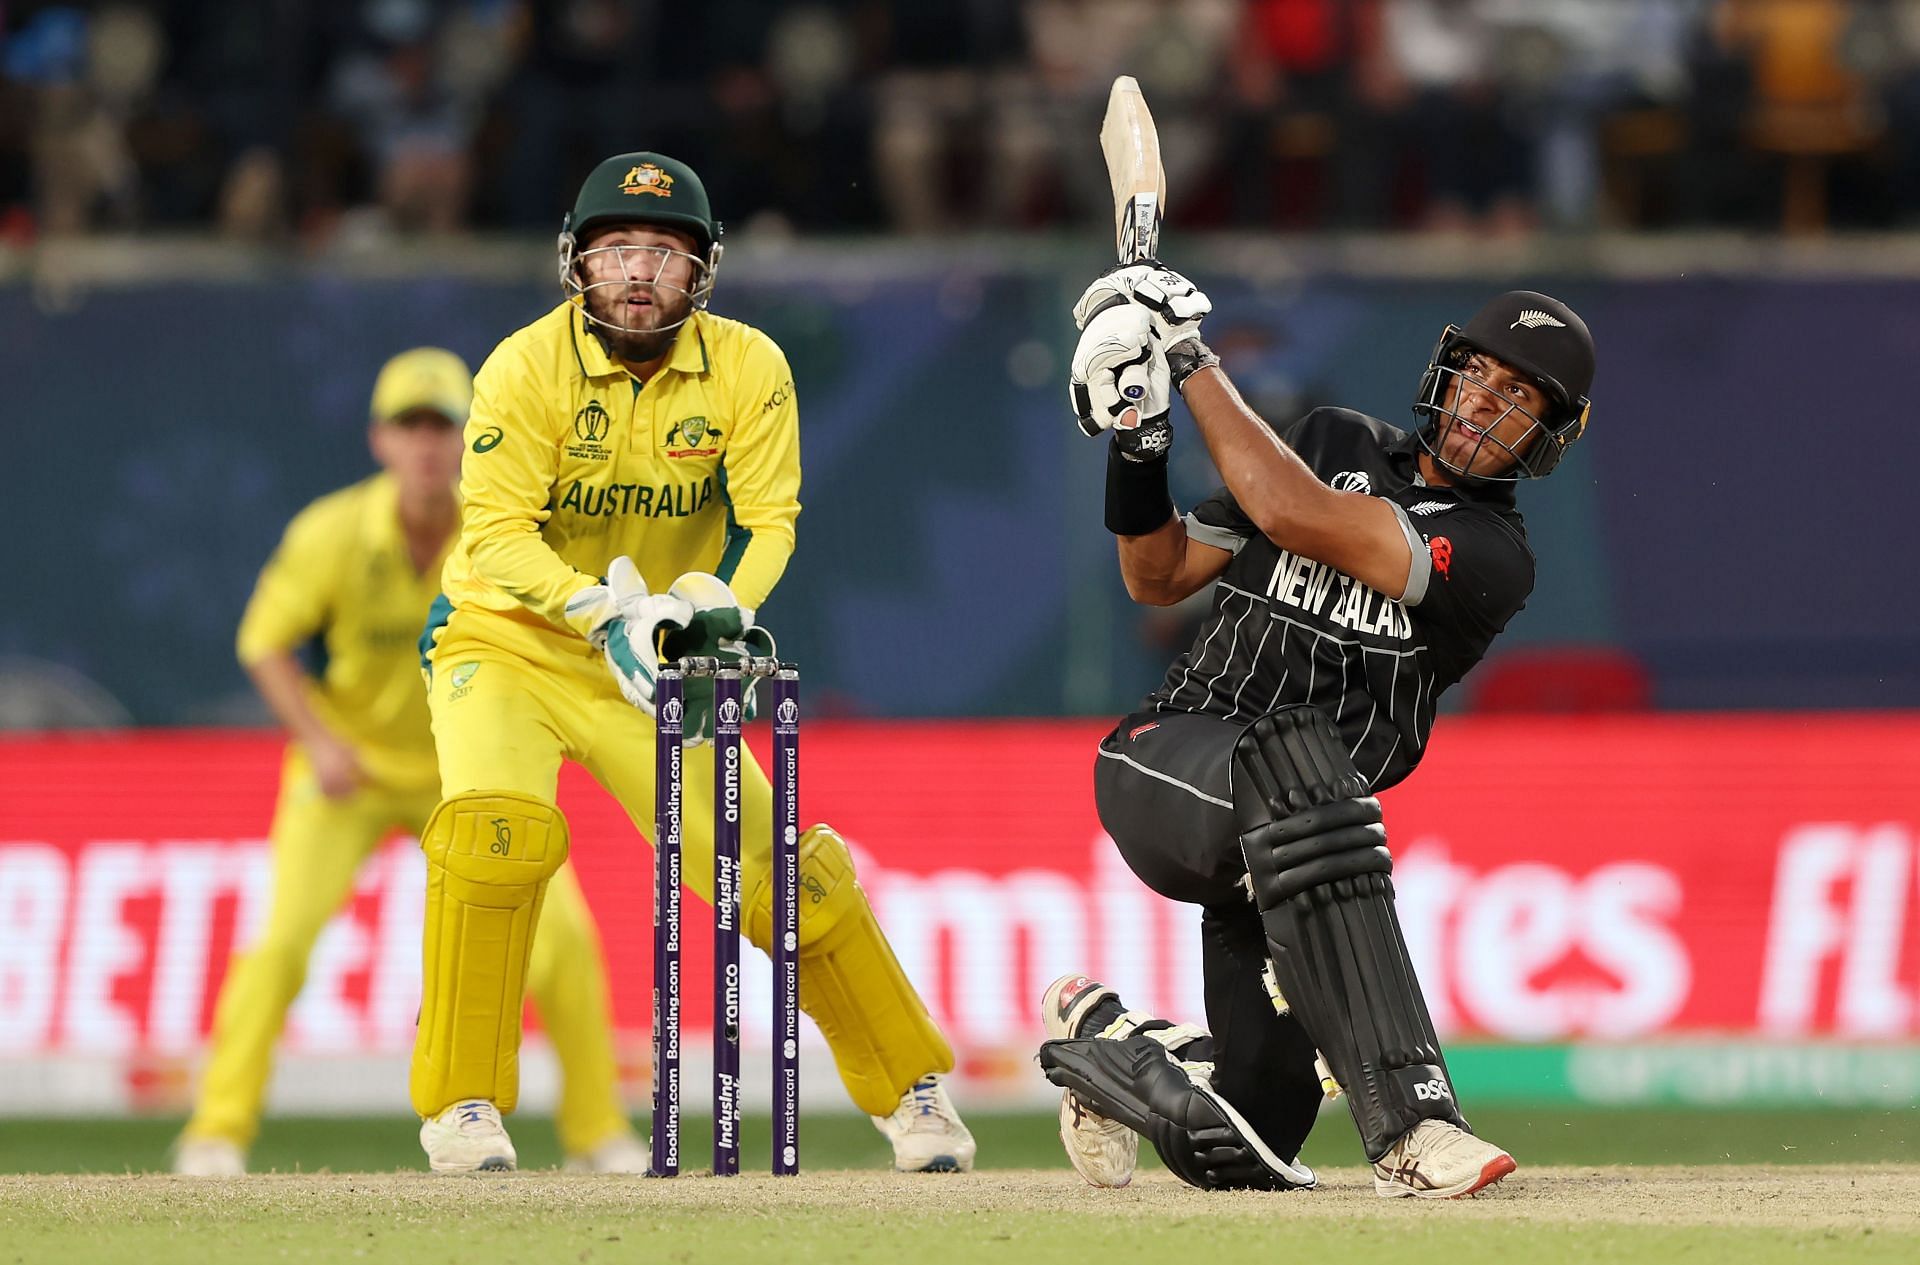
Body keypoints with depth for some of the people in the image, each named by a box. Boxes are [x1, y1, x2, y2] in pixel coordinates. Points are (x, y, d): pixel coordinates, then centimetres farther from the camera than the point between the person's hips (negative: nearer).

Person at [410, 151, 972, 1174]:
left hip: (654, 666, 3)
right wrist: (608, 611, -36)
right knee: (496, 829, -29)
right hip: (506, 641, -3)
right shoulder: (526, 369, -16)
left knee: (781, 868, -3)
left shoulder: (748, 369, -7)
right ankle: (460, 1105, -21)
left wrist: (717, 607, -30)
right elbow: (496, 530, -21)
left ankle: (909, 1089, 15)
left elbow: (766, 514, -9)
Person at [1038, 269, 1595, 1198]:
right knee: (1296, 760, -40)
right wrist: (1137, 450, -3)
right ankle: (1411, 1121, -47)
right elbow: (1160, 577, 14)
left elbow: (1297, 518, -16)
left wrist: (1193, 361, -10)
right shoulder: (1339, 442, 11)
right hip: (1171, 758, -1)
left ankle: (1106, 1042, 27)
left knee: (1244, 1152, -10)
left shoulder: (1494, 557, -2)